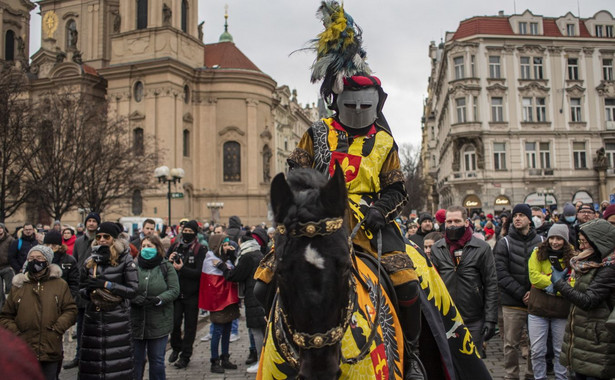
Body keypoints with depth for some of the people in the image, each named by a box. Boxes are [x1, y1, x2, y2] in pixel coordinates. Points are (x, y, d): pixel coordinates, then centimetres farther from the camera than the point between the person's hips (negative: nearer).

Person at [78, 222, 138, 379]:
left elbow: (132, 290, -8)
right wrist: (90, 292, -4)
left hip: (118, 318, -4)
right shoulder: (90, 260, 12)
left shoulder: (125, 260, -2)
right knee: (91, 362, 4)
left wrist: (106, 284, -14)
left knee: (118, 363, -5)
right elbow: (81, 288, 19)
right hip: (93, 317, 4)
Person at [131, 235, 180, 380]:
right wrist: (134, 299, -21)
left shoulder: (167, 267, 2)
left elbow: (174, 290, -4)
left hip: (159, 323, -1)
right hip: (136, 321, 1)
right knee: (135, 359, 9)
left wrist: (160, 299, -21)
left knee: (157, 360, 10)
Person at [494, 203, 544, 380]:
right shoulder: (504, 243, 0)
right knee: (511, 344, 3)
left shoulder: (541, 241, 6)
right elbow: (501, 274, -7)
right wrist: (521, 293, -14)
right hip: (513, 304, -2)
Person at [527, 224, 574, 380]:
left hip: (562, 310, 0)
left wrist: (553, 286, -20)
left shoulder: (572, 257, -2)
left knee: (561, 351, 12)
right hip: (538, 309, 1)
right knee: (537, 351, 8)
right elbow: (534, 277, -11)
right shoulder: (538, 253, 0)